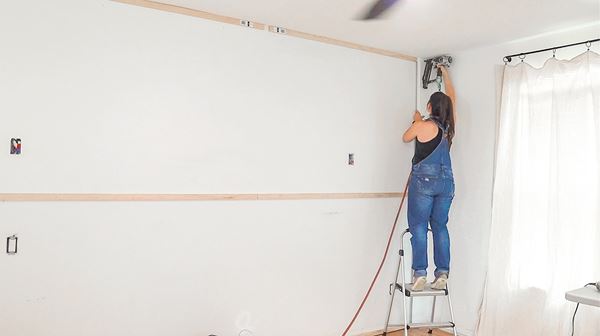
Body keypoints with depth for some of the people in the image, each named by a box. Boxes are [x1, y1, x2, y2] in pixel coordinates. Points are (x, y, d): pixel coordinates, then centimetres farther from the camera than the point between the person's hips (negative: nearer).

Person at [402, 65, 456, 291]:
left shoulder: (422, 126, -8)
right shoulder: (448, 126, 7)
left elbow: (406, 138, 13)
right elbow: (452, 99, 24)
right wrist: (445, 74, 35)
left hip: (423, 181, -5)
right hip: (446, 182, 5)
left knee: (419, 227, -3)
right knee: (440, 227, 8)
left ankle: (420, 273, -8)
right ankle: (442, 274, 6)